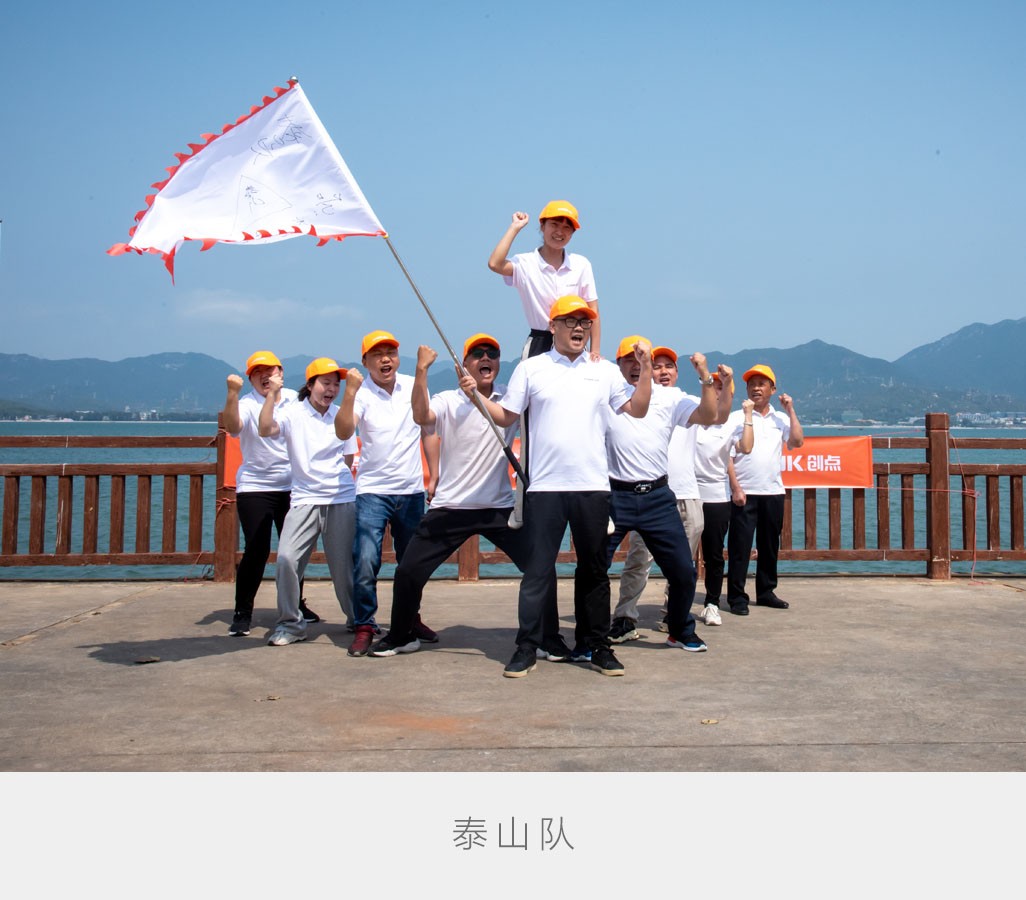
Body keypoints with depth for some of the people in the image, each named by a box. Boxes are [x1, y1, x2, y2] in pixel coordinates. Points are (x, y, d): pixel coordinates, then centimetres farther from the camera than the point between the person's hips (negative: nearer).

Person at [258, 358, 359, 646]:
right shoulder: (293, 413, 0)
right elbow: (265, 430, -19)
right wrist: (272, 393, -22)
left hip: (341, 499, 2)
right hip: (304, 499, -1)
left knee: (343, 564, 4)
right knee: (287, 558, -13)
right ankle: (290, 623, 4)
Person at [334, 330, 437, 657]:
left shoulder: (413, 387, 2)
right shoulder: (362, 393, -8)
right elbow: (343, 432, -24)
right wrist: (349, 394, -36)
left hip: (412, 491, 4)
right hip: (373, 492, -3)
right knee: (365, 563, -11)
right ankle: (364, 627, 4)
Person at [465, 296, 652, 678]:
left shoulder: (605, 371, 11)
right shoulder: (531, 368, 6)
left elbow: (637, 409, 9)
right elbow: (506, 417, 6)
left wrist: (646, 369, 0)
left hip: (593, 487, 2)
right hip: (545, 487, -2)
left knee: (594, 569, 10)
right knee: (538, 570, -1)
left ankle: (596, 645, 19)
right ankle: (527, 648, 7)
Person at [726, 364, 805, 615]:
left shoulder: (781, 419, 13)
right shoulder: (736, 417, 0)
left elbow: (797, 442, -2)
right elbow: (728, 455, -7)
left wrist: (791, 410, -2)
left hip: (773, 491, 4)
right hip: (744, 492, -4)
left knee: (769, 545, 11)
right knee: (740, 546, -4)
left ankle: (766, 592, 23)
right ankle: (736, 597, 1)